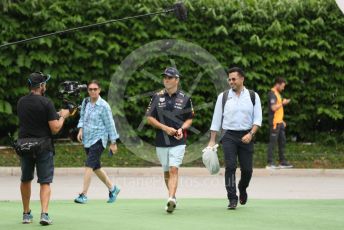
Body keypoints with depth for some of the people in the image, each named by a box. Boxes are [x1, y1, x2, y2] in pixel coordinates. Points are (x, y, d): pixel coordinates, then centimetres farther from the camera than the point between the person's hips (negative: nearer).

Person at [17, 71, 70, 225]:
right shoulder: (46, 103, -12)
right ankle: (44, 214, -15)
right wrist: (62, 116, 4)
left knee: (25, 180, 19)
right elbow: (55, 128, -14)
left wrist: (56, 114, 18)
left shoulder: (21, 103, 5)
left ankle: (26, 214, 26)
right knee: (45, 182, 0)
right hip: (43, 146, -4)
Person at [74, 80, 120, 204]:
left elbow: (110, 124, -6)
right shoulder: (85, 102, 6)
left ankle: (83, 195, -15)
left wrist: (113, 143, -4)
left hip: (98, 139, -7)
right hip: (87, 139, 7)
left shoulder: (103, 106, -11)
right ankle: (112, 188, 29)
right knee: (96, 167, 13)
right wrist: (81, 129, 1)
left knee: (89, 165, -16)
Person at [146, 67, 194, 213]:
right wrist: (165, 128, -10)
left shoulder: (185, 98, 2)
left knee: (173, 170, -16)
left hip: (178, 141, -3)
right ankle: (173, 198, 28)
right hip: (161, 141, 3)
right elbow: (150, 118, 3)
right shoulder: (157, 97, 4)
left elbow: (189, 119, 10)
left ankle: (171, 199, -26)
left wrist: (182, 129, -11)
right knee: (166, 172, 12)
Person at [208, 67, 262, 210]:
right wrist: (212, 140, 2)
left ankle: (242, 189, 33)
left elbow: (258, 118, 3)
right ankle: (232, 199, -7)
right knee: (230, 166, -13)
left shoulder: (253, 96, 5)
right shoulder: (223, 96, 4)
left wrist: (251, 134, -13)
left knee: (247, 169, 2)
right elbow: (216, 119, 6)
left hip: (246, 137, 1)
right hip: (229, 136, -1)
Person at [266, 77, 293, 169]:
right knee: (273, 142, -7)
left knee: (282, 141, 12)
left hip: (279, 122, 10)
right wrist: (283, 103, -13)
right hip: (274, 122, -10)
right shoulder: (272, 94, -13)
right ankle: (270, 163, -5)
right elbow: (273, 108, -24)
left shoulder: (277, 93, 18)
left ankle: (283, 162, 18)